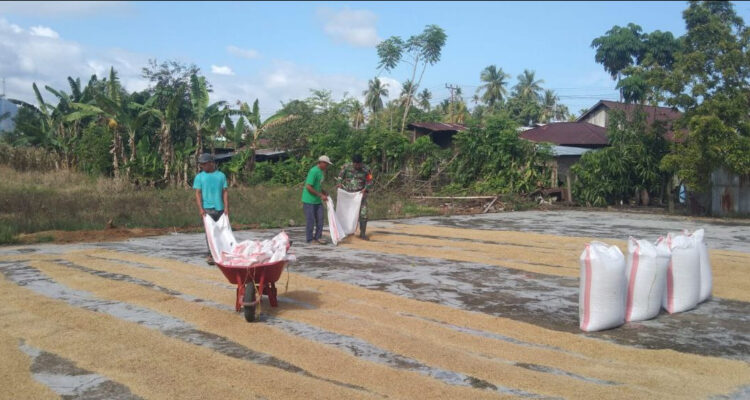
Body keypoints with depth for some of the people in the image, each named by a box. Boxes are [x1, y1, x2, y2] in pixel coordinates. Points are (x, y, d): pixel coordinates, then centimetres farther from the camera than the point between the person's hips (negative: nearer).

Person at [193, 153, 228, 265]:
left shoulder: (221, 175, 8)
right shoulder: (199, 177, 5)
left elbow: (224, 192, 7)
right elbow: (198, 193, 0)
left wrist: (226, 207, -3)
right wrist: (201, 209, -11)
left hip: (220, 208, 2)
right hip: (207, 209, -2)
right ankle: (210, 255, -3)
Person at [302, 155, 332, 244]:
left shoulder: (321, 172, 10)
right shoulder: (313, 171, -18)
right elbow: (308, 187, -21)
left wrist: (324, 193, 5)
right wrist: (321, 195, -19)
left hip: (318, 200, 9)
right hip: (309, 200, -9)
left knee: (320, 219, 9)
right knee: (310, 220, -1)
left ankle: (318, 237, 18)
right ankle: (310, 239, 10)